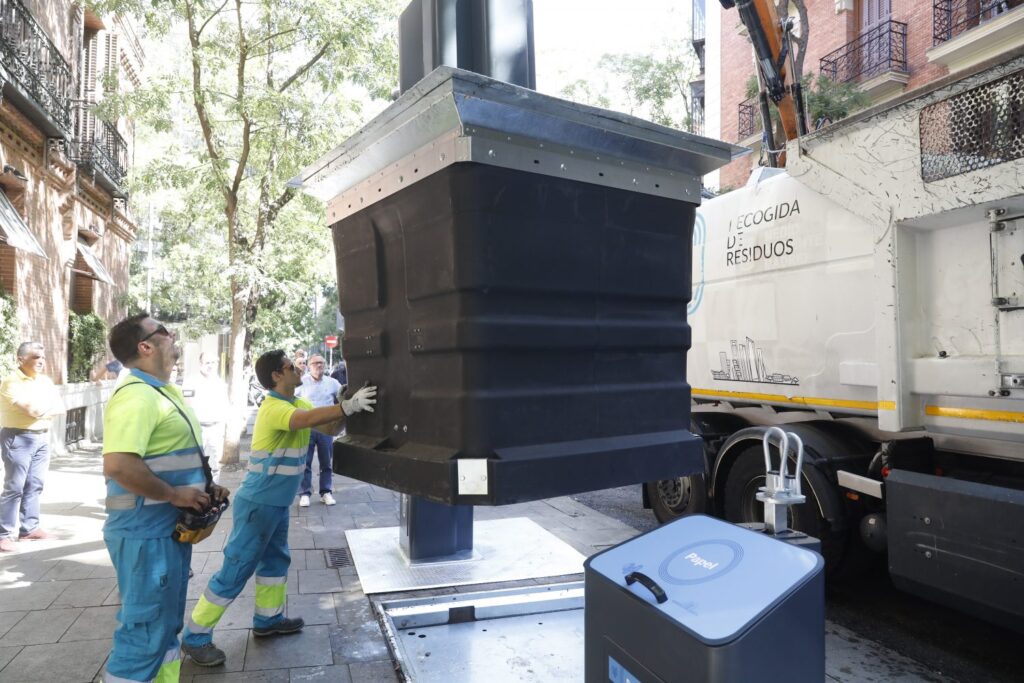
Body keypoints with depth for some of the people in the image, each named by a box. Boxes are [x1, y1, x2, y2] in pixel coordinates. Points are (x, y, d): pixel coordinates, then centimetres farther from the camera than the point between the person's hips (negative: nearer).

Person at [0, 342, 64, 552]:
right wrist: (48, 408, -3)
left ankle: (29, 528, 17)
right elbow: (32, 409, -21)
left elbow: (59, 407, 5)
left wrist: (41, 411, -11)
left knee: (35, 484, 9)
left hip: (42, 437, 7)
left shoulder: (45, 381, 12)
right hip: (18, 438, -7)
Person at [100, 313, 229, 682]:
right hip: (147, 532, -10)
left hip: (170, 527, 10)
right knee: (145, 633, 1)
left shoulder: (164, 391, 13)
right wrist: (174, 495, -22)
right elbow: (118, 464, -33)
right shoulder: (136, 395, -21)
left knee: (165, 626, 20)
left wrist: (203, 487, 9)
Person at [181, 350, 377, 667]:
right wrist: (348, 406, -43)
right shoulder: (274, 407, -23)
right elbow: (308, 419, -41)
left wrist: (347, 406, -13)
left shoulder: (298, 402, 6)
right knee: (236, 569, -2)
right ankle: (195, 637, 11)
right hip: (258, 503, -9)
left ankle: (268, 619, 34)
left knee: (276, 560, 19)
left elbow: (329, 426, 4)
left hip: (277, 503, 9)